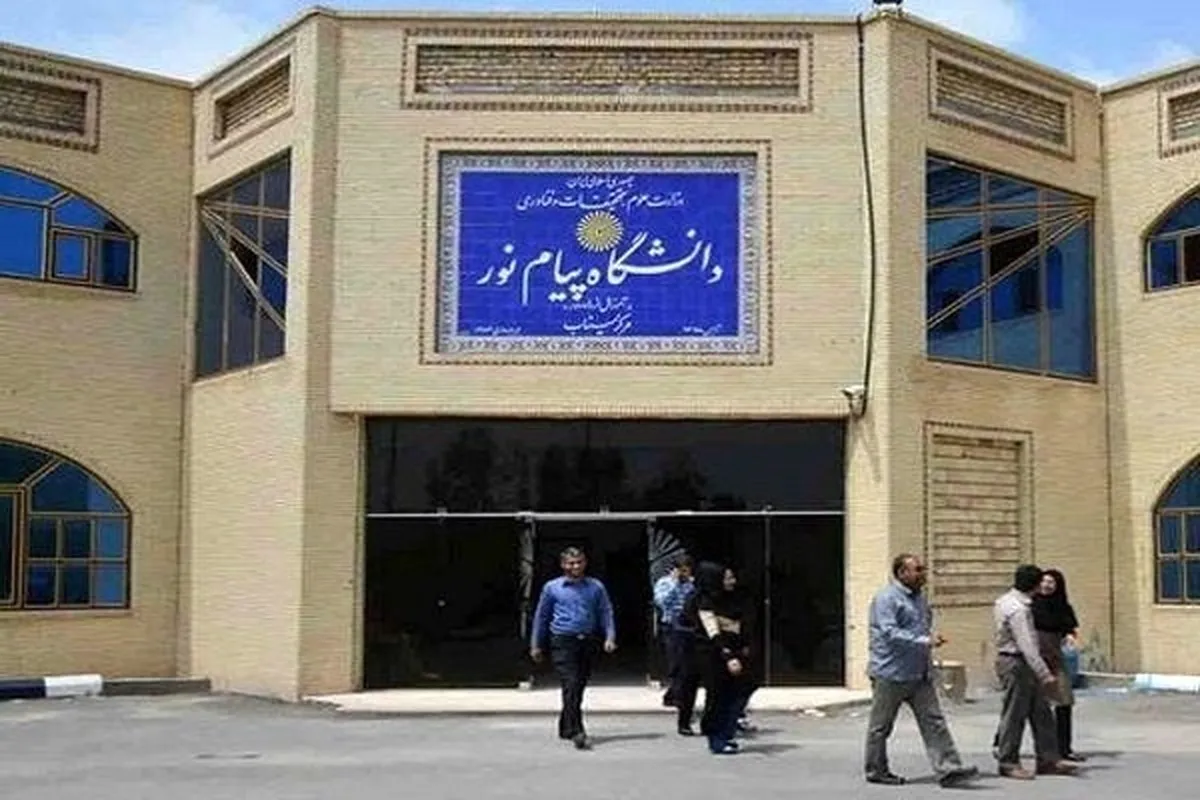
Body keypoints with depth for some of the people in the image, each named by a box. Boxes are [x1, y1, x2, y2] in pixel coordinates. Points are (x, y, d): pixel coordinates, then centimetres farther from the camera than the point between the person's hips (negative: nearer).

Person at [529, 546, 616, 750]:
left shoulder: (596, 587, 8)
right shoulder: (552, 588, 5)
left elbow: (606, 613, 9)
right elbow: (541, 616, 11)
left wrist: (610, 637, -5)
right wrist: (536, 645, 12)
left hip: (588, 642, 3)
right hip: (562, 642, -3)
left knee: (579, 687, 10)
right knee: (571, 686, -15)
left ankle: (565, 727, 28)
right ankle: (576, 733, -19)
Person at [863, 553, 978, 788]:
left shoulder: (919, 598, 15)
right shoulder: (886, 598, -13)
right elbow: (890, 633, -24)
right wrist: (925, 641, -28)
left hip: (920, 674, 8)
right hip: (891, 674, -8)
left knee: (934, 722, -1)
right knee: (881, 726, 5)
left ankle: (948, 770, -3)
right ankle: (876, 771, 17)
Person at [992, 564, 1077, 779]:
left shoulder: (1007, 601, 11)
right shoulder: (1018, 609, -21)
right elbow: (1027, 646, -27)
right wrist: (1045, 674, -29)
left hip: (1023, 664, 10)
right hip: (1016, 663, -10)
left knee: (1041, 713, 10)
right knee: (1015, 714, -1)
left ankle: (1048, 760, 14)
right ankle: (1008, 763, 7)